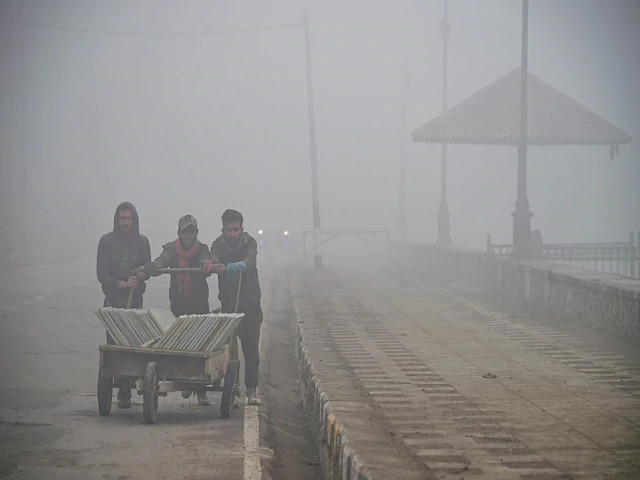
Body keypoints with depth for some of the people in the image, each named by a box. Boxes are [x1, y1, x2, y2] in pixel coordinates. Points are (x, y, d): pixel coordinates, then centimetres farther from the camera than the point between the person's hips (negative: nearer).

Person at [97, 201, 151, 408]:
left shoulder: (141, 241, 8)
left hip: (135, 300, 1)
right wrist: (121, 283, -17)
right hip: (113, 301, -1)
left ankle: (125, 393, -3)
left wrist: (138, 278, -14)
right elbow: (101, 273, -2)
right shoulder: (107, 241, 1)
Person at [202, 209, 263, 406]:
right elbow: (213, 258, -22)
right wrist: (213, 264, -48)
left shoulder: (249, 243, -2)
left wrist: (238, 266, -47)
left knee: (251, 349, 1)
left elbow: (250, 260, -24)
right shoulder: (219, 244, 0)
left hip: (250, 304, 0)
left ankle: (252, 389, 10)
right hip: (228, 304, 0)